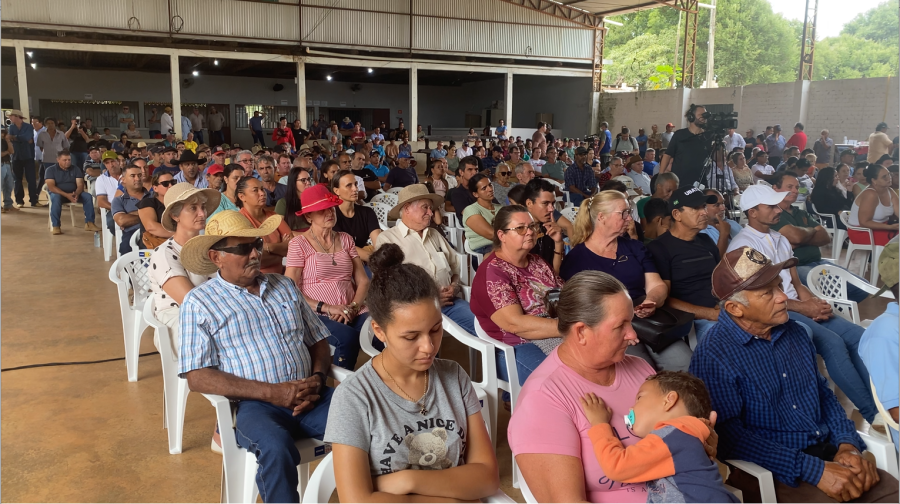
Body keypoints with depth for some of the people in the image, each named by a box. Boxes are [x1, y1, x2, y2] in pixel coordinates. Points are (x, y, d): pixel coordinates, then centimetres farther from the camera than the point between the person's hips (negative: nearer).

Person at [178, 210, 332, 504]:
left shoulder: (284, 286, 17)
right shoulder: (199, 303, 3)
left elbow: (318, 341, 19)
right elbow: (198, 378, -6)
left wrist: (317, 378, -5)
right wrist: (271, 392, -15)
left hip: (309, 396, 4)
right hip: (253, 404, -4)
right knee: (277, 449, -36)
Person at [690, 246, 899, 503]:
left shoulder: (794, 332, 9)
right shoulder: (713, 356, -15)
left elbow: (823, 393, 17)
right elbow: (730, 437, -20)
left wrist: (848, 444, -1)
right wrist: (814, 470, -22)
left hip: (826, 452, 7)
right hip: (767, 471, -7)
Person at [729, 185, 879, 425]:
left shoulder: (781, 239, 18)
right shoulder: (742, 245, -8)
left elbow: (796, 283, 17)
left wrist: (817, 303, -5)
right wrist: (804, 307, -14)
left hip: (798, 307, 8)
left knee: (857, 335, -8)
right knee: (833, 342, -25)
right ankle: (871, 411, -15)